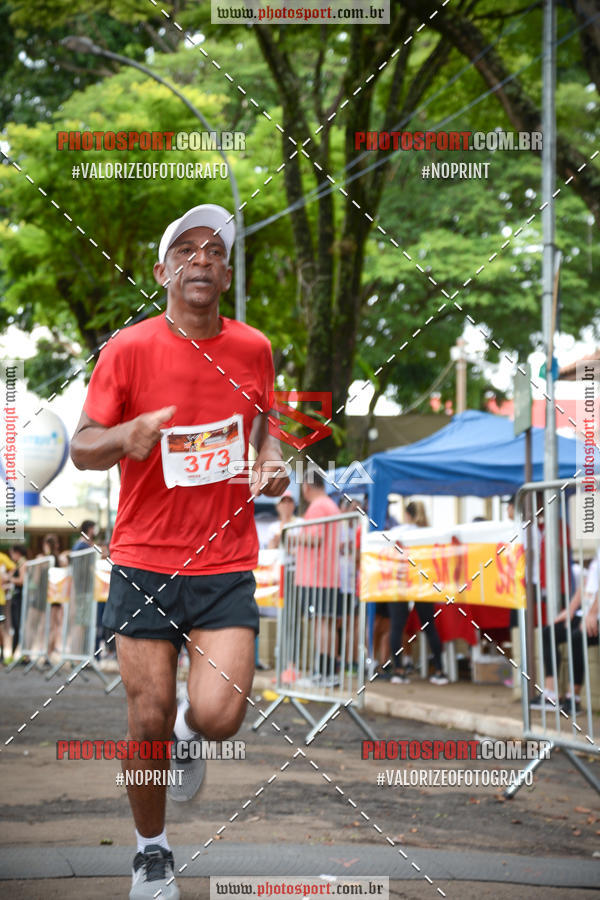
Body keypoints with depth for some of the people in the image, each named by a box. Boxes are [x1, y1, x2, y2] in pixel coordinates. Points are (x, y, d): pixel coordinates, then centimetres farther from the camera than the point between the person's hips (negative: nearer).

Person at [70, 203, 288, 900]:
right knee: (148, 722, 0)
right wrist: (124, 438, -28)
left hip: (227, 563, 2)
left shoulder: (253, 349, 4)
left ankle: (188, 734, 27)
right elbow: (81, 447, -6)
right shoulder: (129, 349, -6)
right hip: (144, 561, -1)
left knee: (217, 718, -12)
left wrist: (272, 463, -1)